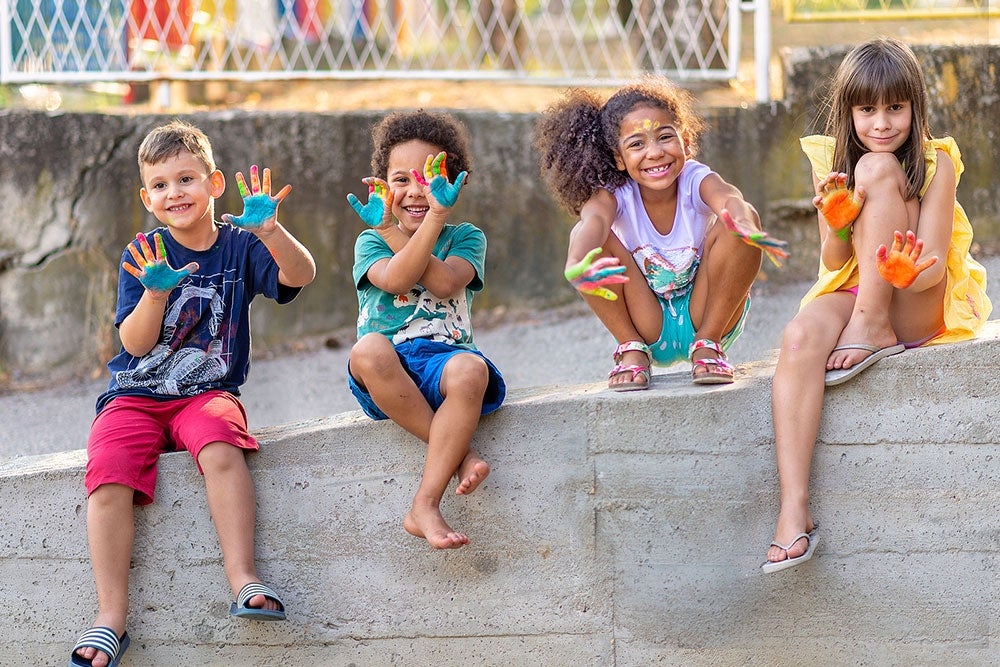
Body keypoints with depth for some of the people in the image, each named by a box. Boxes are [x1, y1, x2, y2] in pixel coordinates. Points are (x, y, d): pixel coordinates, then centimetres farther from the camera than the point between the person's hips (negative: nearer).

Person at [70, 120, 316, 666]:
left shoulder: (238, 246, 5)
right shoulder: (143, 255, 4)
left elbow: (300, 275, -12)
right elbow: (134, 344, -4)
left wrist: (268, 229, -29)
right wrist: (156, 291, -23)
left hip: (207, 393, -1)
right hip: (135, 397, 1)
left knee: (220, 446, -36)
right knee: (109, 477, -26)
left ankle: (243, 581, -40)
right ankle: (110, 619, -28)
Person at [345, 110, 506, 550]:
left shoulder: (466, 238, 13)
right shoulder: (371, 241, 13)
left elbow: (447, 284, -10)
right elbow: (394, 279, -12)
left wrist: (393, 233, -11)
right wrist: (433, 222, -19)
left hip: (444, 357, 0)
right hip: (386, 380, 0)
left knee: (470, 369, -38)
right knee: (368, 349, -37)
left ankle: (425, 507, -36)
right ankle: (459, 455, -28)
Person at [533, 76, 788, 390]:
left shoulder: (696, 181, -19)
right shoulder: (614, 196, -17)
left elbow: (728, 198, -44)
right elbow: (594, 220, -42)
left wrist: (744, 226, -70)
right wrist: (576, 266, -67)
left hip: (704, 315, 0)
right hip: (650, 328, 0)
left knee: (741, 219, -26)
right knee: (582, 236, -24)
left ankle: (708, 344, -9)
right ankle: (632, 349, -5)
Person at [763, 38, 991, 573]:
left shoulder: (935, 163, -6)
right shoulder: (830, 162, 3)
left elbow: (933, 266, -12)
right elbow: (833, 264, 2)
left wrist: (908, 273, -37)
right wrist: (836, 225, -21)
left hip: (920, 309, -3)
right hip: (851, 296, 3)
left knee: (876, 169, -20)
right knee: (800, 336, -36)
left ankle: (872, 331, -23)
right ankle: (793, 510, -44)